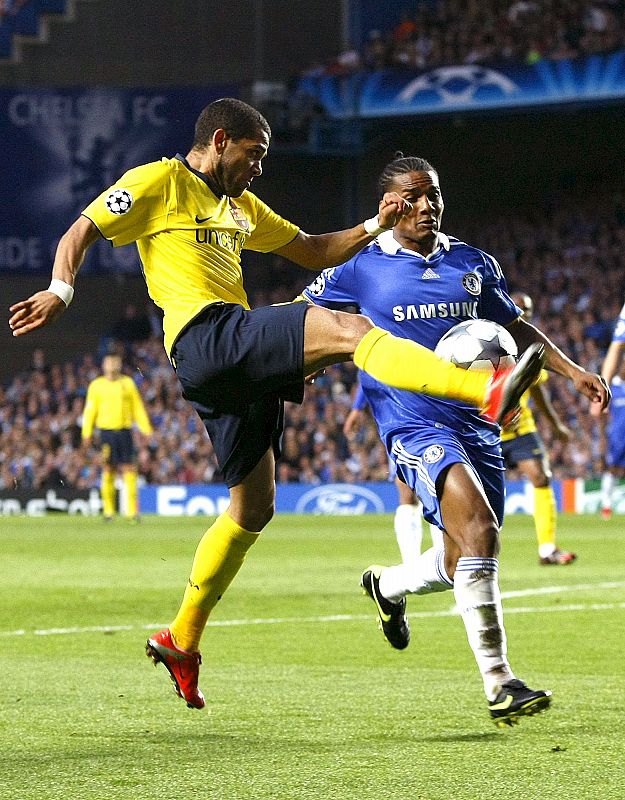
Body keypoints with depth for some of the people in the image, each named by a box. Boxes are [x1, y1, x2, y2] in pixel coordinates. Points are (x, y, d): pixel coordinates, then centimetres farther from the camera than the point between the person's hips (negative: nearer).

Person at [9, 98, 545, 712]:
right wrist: (60, 290, -20)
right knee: (348, 328, -25)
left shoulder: (240, 207, 29)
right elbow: (80, 232, 0)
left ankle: (181, 640, 23)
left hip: (238, 364, 10)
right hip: (204, 335, -10)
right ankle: (488, 391, -42)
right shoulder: (158, 183, 5)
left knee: (253, 508, 14)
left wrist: (375, 227, 17)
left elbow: (314, 251, 33)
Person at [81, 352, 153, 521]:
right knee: (108, 470, -1)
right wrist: (86, 434, -1)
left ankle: (132, 510, -7)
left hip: (125, 430, 1)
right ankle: (108, 510, 5)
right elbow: (89, 411, 7)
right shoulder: (96, 386, 7)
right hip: (106, 431, -1)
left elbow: (138, 408, 13)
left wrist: (146, 430, 6)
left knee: (128, 469, -6)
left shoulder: (128, 383, 10)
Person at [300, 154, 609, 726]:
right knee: (479, 528, -28)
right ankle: (498, 683, -28)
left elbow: (515, 328, 23)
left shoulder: (474, 264, 12)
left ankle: (388, 586, 46)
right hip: (415, 425, -6)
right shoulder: (363, 268, 1)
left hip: (476, 421, 6)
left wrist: (573, 371, 14)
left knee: (465, 560, 10)